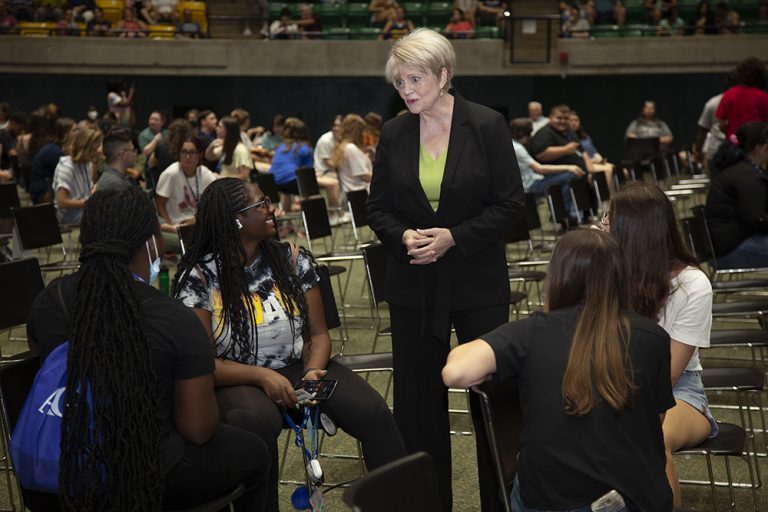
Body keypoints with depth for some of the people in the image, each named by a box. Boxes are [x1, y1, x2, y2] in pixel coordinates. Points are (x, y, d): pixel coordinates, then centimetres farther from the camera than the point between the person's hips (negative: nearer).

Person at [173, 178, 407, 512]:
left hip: (300, 367, 4)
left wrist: (313, 371, -15)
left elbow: (318, 333, 6)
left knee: (374, 413, -21)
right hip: (238, 381, -3)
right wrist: (263, 376, -22)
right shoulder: (199, 278, -7)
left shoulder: (292, 260, 4)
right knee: (255, 423, -38)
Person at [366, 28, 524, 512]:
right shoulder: (393, 134, 4)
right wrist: (403, 236, -11)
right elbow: (378, 208, 10)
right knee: (418, 400, 7)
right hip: (414, 286, 3)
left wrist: (454, 237, -17)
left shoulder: (487, 126, -6)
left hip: (479, 285, -3)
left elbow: (510, 204, -6)